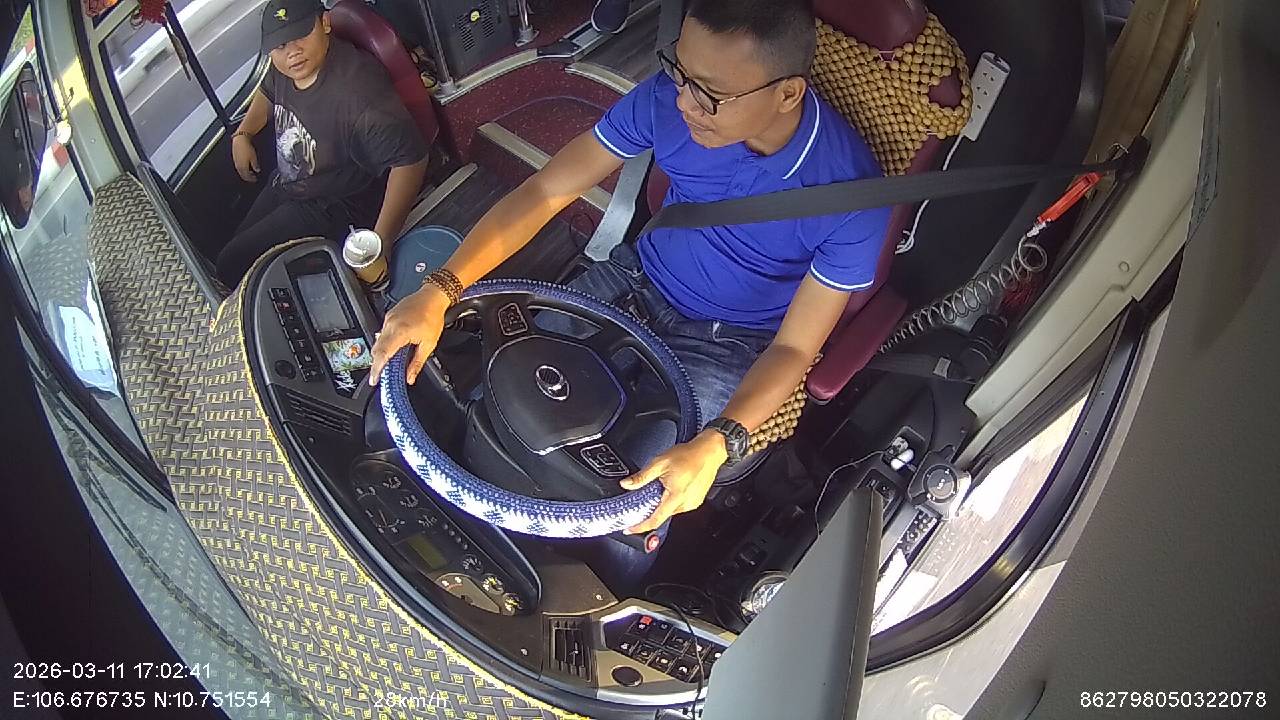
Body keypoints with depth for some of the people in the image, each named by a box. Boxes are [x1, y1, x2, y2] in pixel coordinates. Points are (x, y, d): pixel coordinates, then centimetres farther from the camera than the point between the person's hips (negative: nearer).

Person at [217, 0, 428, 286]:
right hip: (284, 185, 9)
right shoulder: (283, 68, -7)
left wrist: (380, 245, -43)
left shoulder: (357, 90, -36)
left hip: (332, 209, -9)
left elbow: (410, 159, -41)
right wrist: (242, 134, 8)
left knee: (231, 267, -9)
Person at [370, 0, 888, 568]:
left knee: (635, 495, -17)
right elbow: (546, 191, -16)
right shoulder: (670, 98, -21)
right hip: (638, 275, 4)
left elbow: (794, 348, -22)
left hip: (728, 345, -3)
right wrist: (439, 292, -27)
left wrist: (713, 447, -40)